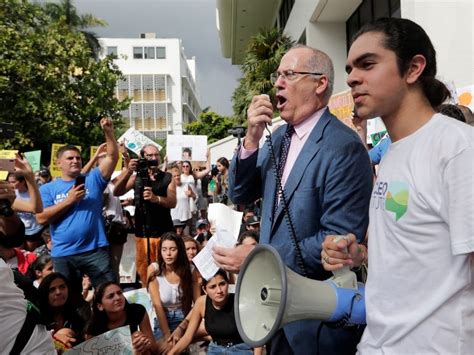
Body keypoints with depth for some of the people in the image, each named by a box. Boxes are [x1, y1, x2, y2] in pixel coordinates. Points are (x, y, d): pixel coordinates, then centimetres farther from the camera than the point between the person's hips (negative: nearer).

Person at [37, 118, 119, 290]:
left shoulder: (93, 179, 6)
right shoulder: (48, 188, 5)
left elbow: (112, 157, -3)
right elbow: (41, 218, -6)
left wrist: (109, 133, -16)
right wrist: (69, 200, -11)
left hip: (95, 251, 0)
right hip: (63, 255, 1)